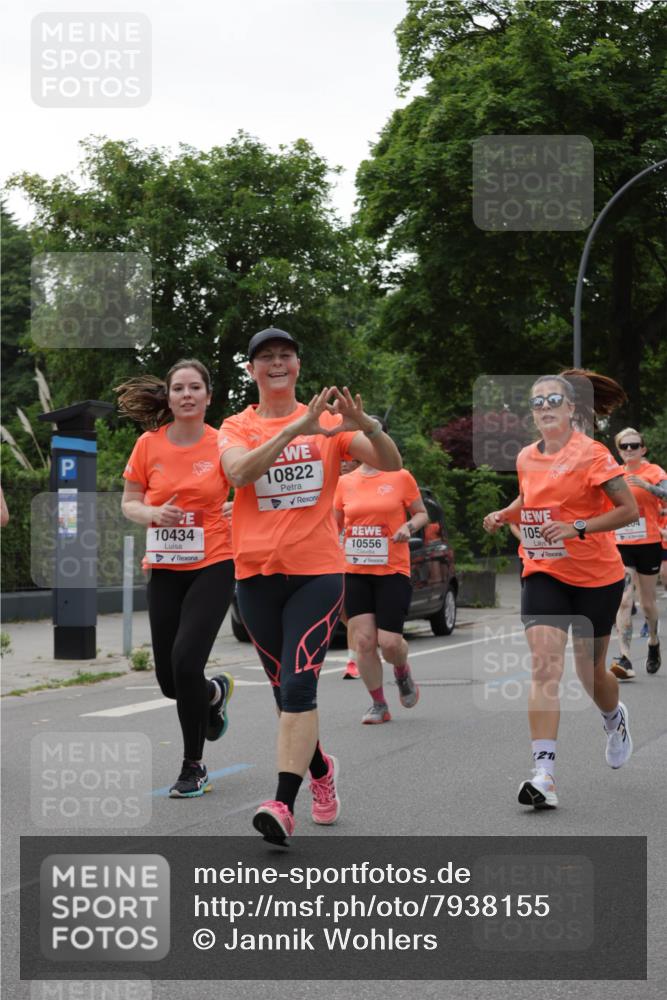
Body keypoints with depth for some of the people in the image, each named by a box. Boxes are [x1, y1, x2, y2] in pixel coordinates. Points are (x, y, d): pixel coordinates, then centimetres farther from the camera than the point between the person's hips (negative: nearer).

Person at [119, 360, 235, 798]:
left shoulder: (223, 444, -5)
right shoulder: (149, 445, 0)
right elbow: (129, 503, 8)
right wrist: (154, 513, -13)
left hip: (213, 565, -3)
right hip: (164, 569, 3)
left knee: (186, 662, -19)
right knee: (169, 681, 7)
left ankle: (194, 765, 1)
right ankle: (216, 691, 45)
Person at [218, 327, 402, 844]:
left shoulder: (328, 420, 4)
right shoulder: (237, 427, 4)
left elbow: (391, 463, -5)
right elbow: (238, 471, -18)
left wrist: (366, 425, -26)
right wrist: (296, 428, -29)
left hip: (317, 569, -2)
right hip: (257, 572, 2)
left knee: (299, 686, -15)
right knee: (285, 688, 13)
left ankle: (284, 805, -19)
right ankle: (321, 768, 38)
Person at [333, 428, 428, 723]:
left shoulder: (401, 477, 0)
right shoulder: (345, 482, 8)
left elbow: (422, 513, 9)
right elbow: (334, 523, 18)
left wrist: (409, 527, -11)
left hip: (392, 571, -2)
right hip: (355, 572, 3)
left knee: (389, 642, -8)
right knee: (363, 640, -5)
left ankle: (402, 671, 28)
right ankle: (378, 705, 10)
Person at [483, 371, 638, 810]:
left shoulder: (591, 454, -13)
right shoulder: (527, 458, 4)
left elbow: (629, 509, -14)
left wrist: (578, 527, -25)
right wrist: (505, 514, 4)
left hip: (596, 576, -3)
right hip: (543, 572, 3)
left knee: (591, 672, 11)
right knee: (545, 666, -14)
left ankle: (616, 718, 48)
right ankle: (545, 773, -21)